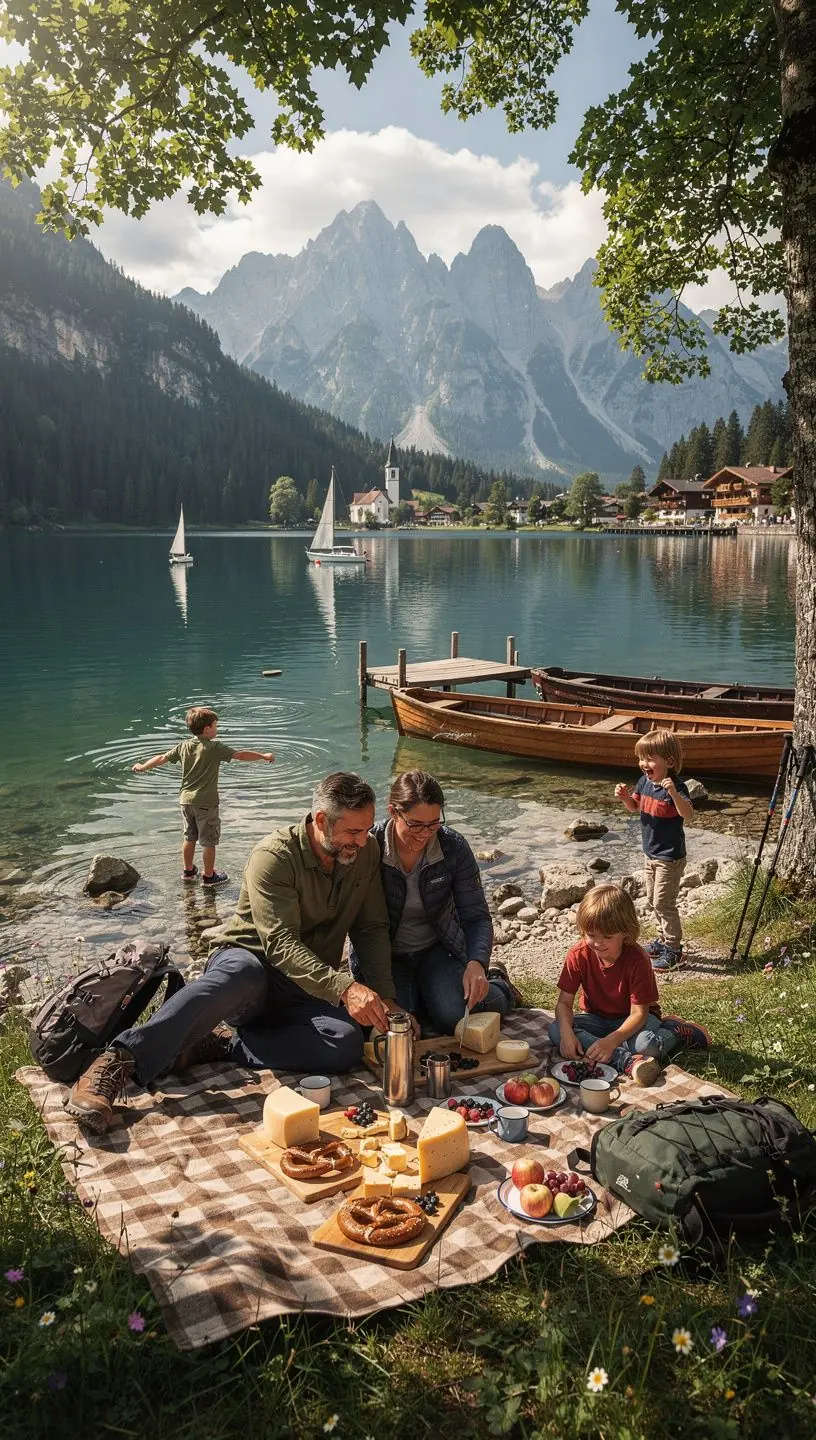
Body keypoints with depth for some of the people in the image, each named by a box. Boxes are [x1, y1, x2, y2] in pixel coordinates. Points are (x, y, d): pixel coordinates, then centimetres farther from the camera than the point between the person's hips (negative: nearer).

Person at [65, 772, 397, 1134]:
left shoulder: (366, 852, -1)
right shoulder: (275, 856, -17)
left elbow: (372, 928, 5)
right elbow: (281, 945, -27)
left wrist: (384, 995, -9)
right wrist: (344, 987, -40)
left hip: (309, 991, 5)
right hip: (247, 959, -4)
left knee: (346, 1043, -30)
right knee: (241, 973, -43)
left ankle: (216, 1046, -22)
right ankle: (117, 1063, -46)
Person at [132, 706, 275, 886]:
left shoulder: (183, 746, 4)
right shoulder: (214, 747, -14)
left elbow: (162, 758, 13)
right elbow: (240, 754, -17)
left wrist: (143, 767, 28)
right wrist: (264, 755, -9)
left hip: (186, 800, 6)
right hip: (206, 802, -6)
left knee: (190, 837, 21)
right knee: (209, 841, 6)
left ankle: (188, 870, 33)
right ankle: (209, 876, 14)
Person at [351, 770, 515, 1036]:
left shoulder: (454, 847, -16)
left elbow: (477, 917, -12)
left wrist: (477, 962, -32)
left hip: (438, 949, 1)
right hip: (387, 956, 0)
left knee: (455, 1018, -21)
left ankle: (496, 984, 14)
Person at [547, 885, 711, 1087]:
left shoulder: (637, 960, -25)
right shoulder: (578, 955, -17)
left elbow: (639, 1013, -26)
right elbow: (564, 1003, -14)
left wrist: (611, 1040, -42)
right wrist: (567, 1032, -36)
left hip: (630, 1019, -4)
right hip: (596, 1017, 4)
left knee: (646, 1044, -39)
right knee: (555, 1030, -27)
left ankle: (675, 1031, -4)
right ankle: (626, 1060, -35)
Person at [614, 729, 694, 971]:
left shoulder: (676, 786, -23)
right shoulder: (644, 781, 0)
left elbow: (688, 814, -36)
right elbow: (635, 808, 14)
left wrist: (673, 793, -50)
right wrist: (625, 797, -7)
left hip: (670, 857, -8)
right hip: (650, 853, 8)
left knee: (663, 902, -2)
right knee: (653, 899, 19)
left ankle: (674, 949, 12)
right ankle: (665, 938, 36)